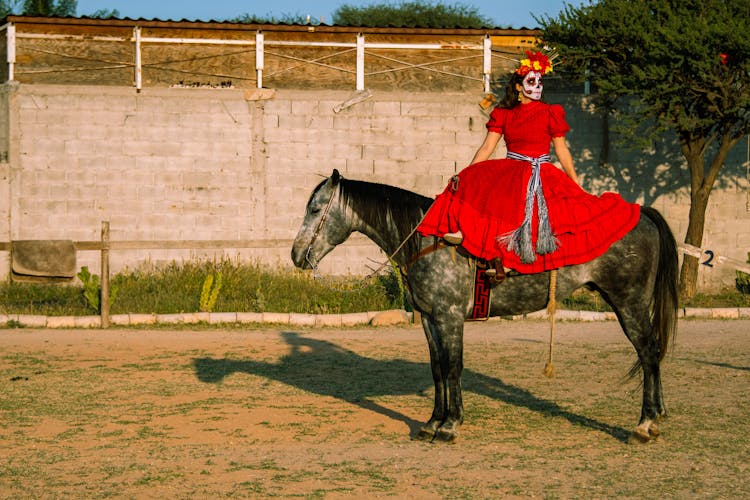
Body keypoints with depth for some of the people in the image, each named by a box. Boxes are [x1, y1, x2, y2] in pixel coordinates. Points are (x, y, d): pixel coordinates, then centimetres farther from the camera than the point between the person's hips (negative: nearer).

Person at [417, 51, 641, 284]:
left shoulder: (550, 113, 5)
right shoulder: (503, 113, 10)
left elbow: (562, 150, 8)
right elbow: (487, 147, 5)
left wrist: (576, 185, 7)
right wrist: (465, 175, -6)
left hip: (542, 174, -2)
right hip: (510, 172, 2)